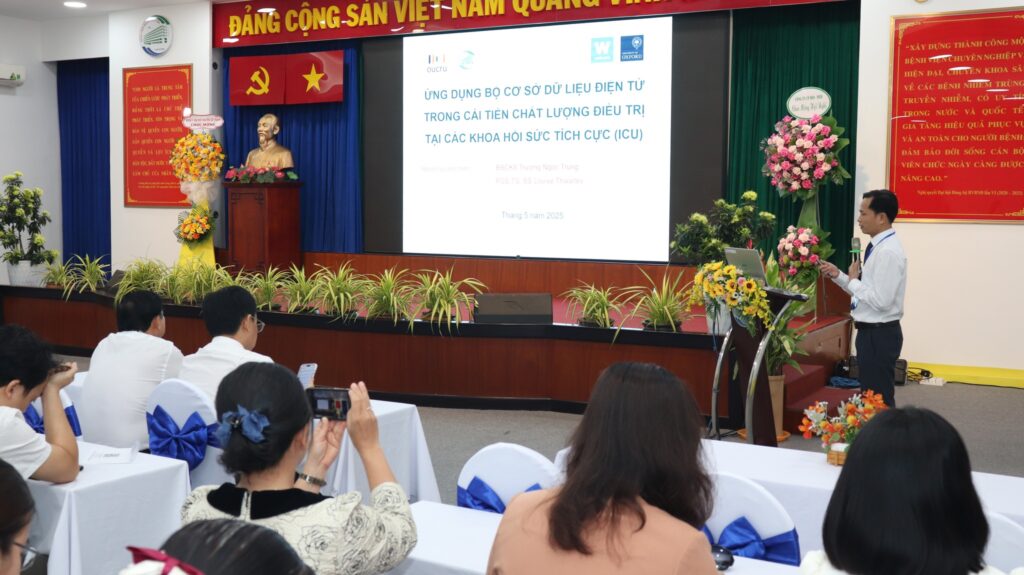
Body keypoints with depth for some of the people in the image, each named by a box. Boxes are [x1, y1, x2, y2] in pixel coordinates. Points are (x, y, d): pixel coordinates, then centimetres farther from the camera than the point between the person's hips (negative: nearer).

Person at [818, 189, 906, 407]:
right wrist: (838, 276, 5)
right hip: (871, 332, 10)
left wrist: (853, 280, -14)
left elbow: (881, 300, -26)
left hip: (879, 334, -10)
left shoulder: (888, 252, -21)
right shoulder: (878, 247, 10)